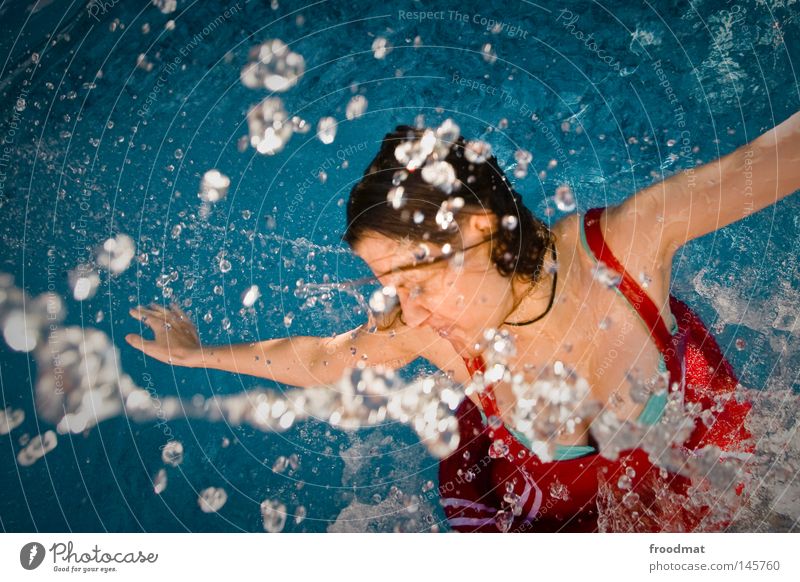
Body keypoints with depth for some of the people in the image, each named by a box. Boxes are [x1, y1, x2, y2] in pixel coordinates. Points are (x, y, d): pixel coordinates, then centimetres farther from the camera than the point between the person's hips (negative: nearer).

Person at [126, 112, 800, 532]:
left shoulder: (627, 241, -40)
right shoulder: (422, 331, -32)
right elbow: (318, 358, -13)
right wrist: (197, 353, -2)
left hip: (687, 422, 1)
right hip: (542, 483, 0)